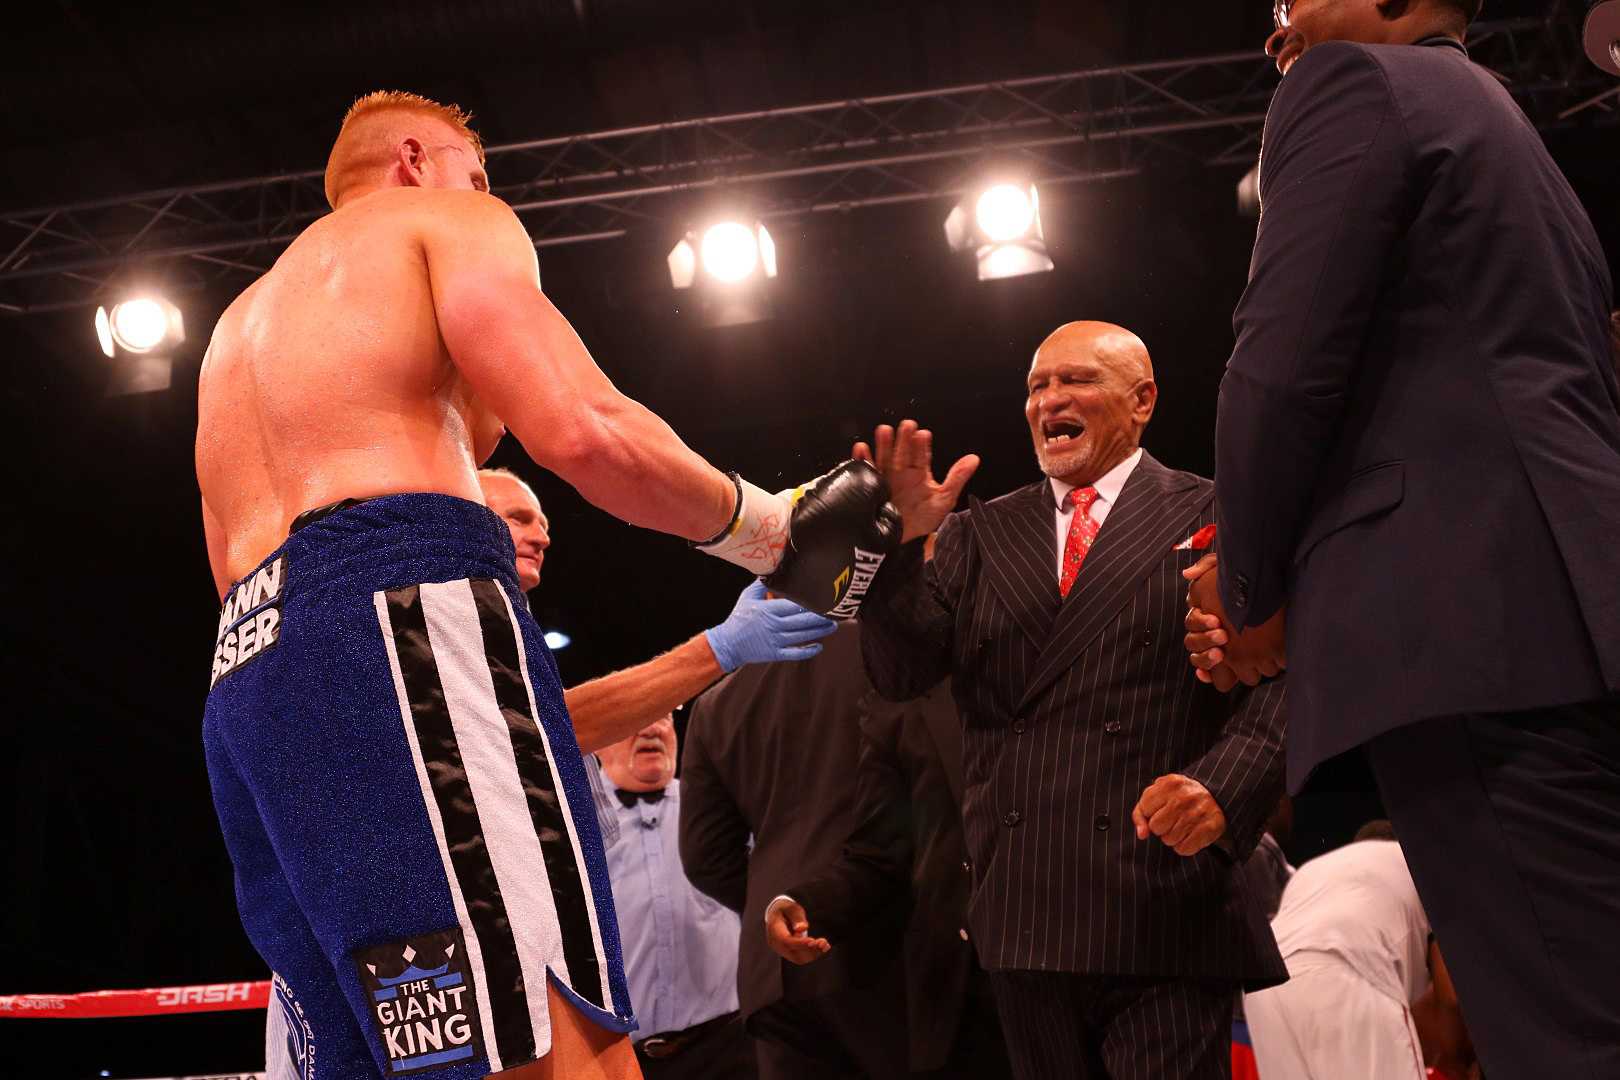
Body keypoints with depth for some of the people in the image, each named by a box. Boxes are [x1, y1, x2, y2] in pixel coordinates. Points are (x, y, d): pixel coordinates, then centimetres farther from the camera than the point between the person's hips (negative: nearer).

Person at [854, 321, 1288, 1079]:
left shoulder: (1214, 519, 6)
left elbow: (1283, 681, -3)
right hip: (1025, 922, 4)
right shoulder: (978, 535, 16)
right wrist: (902, 545, -11)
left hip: (1164, 908, -3)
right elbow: (901, 673, 5)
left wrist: (1221, 788, -21)